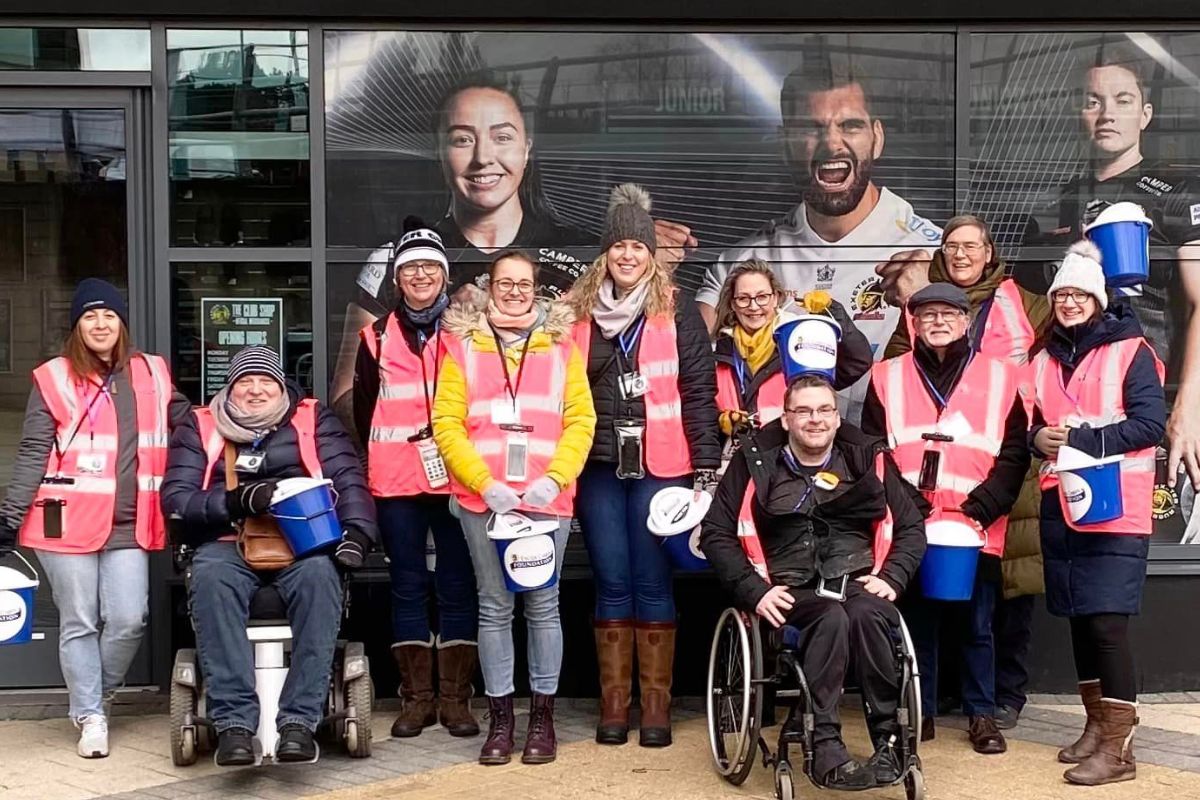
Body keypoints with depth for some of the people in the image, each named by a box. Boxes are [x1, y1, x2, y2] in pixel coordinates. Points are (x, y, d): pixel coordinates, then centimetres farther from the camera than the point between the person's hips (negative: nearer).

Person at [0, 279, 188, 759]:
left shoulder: (152, 375, 10)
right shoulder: (54, 379, 1)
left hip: (127, 525, 2)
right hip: (69, 521, -2)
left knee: (128, 620, -4)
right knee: (79, 623, 4)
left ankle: (96, 698, 21)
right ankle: (90, 717, 16)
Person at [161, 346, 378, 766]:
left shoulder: (313, 420, 16)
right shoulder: (200, 428, 15)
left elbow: (348, 480, 5)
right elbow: (175, 500, 4)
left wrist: (356, 532, -15)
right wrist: (237, 501, -14)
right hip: (226, 544, 0)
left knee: (319, 575, -35)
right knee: (211, 578, -35)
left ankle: (299, 720, -34)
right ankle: (233, 722, -35)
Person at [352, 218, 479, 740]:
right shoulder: (376, 338, 11)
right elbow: (363, 410, 14)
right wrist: (373, 470, 9)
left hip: (457, 478, -1)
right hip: (396, 483, 1)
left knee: (458, 586, 1)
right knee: (408, 587, 5)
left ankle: (455, 697, 8)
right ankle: (417, 697, 11)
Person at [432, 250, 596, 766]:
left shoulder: (560, 345, 9)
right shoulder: (462, 344, 7)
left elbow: (581, 420, 3)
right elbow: (446, 424, 0)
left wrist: (554, 478, -11)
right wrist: (485, 483, -11)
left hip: (547, 497, 0)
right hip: (482, 498, 0)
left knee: (542, 604, 4)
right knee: (494, 606, 4)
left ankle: (542, 717, 13)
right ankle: (500, 719, 12)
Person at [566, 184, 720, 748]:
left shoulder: (678, 314, 3)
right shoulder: (580, 313, 9)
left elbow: (699, 394, 0)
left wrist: (707, 467, -6)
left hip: (659, 468, -2)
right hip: (598, 469, 2)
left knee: (652, 583, 2)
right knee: (611, 584, 5)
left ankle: (657, 702, 10)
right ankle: (613, 702, 12)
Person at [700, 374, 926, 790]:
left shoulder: (867, 458, 14)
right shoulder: (755, 462, 9)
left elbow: (911, 527, 16)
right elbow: (716, 533, 6)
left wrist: (891, 577, -2)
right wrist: (754, 589, -7)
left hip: (858, 581, 2)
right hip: (792, 589, -1)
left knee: (866, 614, -34)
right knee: (832, 618, -35)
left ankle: (889, 741, -23)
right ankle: (824, 747, -33)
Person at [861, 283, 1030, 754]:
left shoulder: (998, 377, 6)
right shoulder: (888, 377, 7)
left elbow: (1014, 453, 4)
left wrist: (987, 503, -9)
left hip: (977, 527, 0)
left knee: (977, 624, 7)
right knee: (915, 621, 8)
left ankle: (982, 715, 18)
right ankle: (920, 713, 20)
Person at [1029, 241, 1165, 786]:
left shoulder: (1131, 351, -3)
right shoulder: (1047, 359, 15)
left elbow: (1150, 423, -12)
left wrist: (1080, 438, -19)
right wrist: (1038, 438, -1)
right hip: (1061, 506, 6)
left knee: (1107, 620, -11)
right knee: (1079, 618, 11)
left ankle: (1119, 746, -6)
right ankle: (1097, 724, 23)